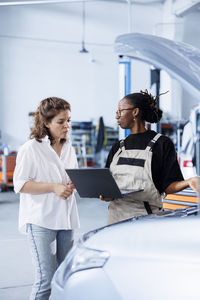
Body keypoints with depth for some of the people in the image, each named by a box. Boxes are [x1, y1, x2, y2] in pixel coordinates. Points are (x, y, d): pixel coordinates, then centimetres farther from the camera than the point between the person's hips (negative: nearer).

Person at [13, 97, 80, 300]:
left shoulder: (69, 148, 12)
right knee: (46, 279, -9)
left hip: (65, 218, 7)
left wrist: (73, 185, -2)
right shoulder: (30, 149, -8)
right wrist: (54, 187, -19)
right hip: (40, 221, -7)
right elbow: (20, 185, -11)